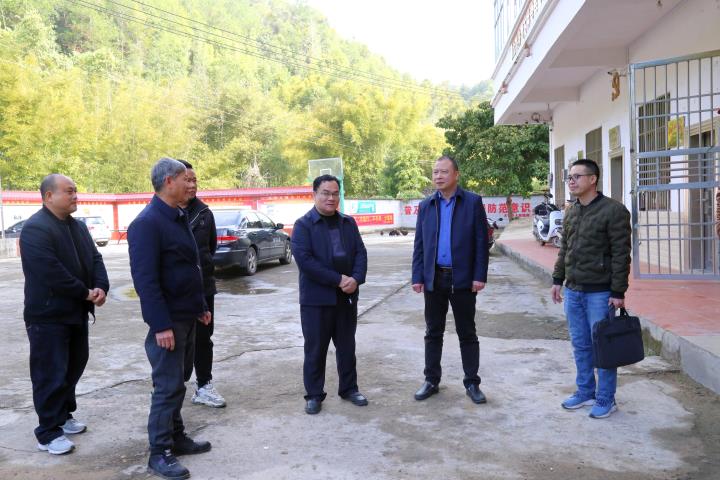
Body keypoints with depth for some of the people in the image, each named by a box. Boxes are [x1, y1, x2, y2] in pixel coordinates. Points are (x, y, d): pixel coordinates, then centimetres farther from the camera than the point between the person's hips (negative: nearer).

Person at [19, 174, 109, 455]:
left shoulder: (78, 227, 11)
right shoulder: (35, 229, -18)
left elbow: (95, 259, 7)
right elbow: (52, 273, -26)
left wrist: (101, 288, -11)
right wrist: (86, 293, -18)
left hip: (76, 312, 9)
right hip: (48, 315, -9)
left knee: (74, 366, 17)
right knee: (50, 374, -1)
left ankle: (63, 416, 34)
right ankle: (48, 433, 10)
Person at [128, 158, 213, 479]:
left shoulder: (179, 218, 12)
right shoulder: (147, 223, -18)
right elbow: (145, 279, -23)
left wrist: (200, 307, 18)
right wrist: (161, 325, -25)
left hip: (187, 317, 9)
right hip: (168, 320, -9)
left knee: (178, 382, 17)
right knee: (168, 386, -2)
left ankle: (176, 438, 29)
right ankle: (159, 453, 9)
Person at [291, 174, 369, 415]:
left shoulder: (348, 223, 9)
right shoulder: (303, 225, -7)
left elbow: (360, 253, 5)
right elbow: (304, 260, -17)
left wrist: (356, 279, -14)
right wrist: (338, 279, -19)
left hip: (346, 297, 4)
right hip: (316, 298, -4)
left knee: (347, 347, 14)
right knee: (315, 349, 5)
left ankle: (349, 389, 29)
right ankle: (314, 395, 19)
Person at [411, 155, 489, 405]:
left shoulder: (473, 202, -2)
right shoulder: (426, 205, 8)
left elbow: (481, 241, -4)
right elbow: (419, 244, 7)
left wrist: (479, 276, -10)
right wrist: (417, 277, 0)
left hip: (462, 278, -3)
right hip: (433, 278, 3)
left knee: (467, 333, 7)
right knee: (433, 333, 11)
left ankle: (472, 383, 17)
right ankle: (431, 380, 23)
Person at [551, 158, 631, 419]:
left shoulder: (613, 210, -11)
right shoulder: (570, 212, 11)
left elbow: (621, 254, -13)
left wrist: (618, 292, -15)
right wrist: (558, 279, 13)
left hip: (599, 292, -6)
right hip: (573, 291, 7)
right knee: (580, 345, 14)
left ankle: (605, 399, 15)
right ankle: (585, 392, 27)